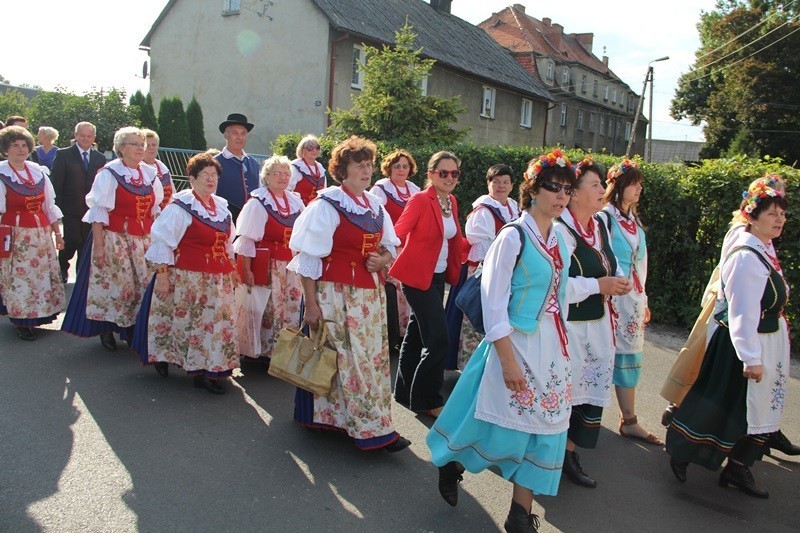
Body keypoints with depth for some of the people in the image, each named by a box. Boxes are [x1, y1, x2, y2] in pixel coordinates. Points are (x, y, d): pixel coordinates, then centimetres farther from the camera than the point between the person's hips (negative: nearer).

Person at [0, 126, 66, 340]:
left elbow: (49, 206, 13)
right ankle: (21, 322, 13)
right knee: (18, 277, -1)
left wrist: (57, 232, 12)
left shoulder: (37, 171, 8)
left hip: (41, 232, 5)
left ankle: (37, 315, 23)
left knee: (43, 274, 8)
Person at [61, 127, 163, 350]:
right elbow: (98, 212, -10)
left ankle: (132, 329, 18)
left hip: (144, 240, 5)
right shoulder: (109, 174, -8)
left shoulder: (149, 174, 7)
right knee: (113, 284, 1)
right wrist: (99, 245, -14)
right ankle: (106, 329, 18)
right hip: (115, 240, -5)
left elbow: (156, 210, 12)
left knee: (143, 285, 5)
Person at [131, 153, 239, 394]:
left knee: (216, 323, 8)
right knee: (189, 323, 2)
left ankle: (212, 370, 19)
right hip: (188, 279, -7)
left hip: (218, 280, 7)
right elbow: (162, 242, -13)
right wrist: (162, 275, -16)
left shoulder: (221, 206, 11)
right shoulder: (181, 207, -12)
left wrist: (231, 268, 15)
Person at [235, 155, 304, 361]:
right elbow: (246, 239, -11)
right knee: (269, 311, 0)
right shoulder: (257, 202, -8)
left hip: (292, 266, 6)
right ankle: (266, 352, 14)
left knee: (291, 311, 10)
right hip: (268, 265, -6)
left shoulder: (296, 201, 9)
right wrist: (247, 271, -14)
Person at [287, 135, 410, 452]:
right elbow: (308, 258, -11)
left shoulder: (375, 206, 11)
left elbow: (390, 245, 21)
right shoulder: (326, 205, -9)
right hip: (336, 295, -7)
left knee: (373, 358, 8)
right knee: (348, 362, -6)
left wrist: (383, 259, -3)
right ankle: (374, 431, 1)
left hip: (371, 294, 7)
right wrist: (310, 304, -14)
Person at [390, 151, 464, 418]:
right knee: (438, 341, -9)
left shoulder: (451, 202, 7)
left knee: (417, 336, 18)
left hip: (438, 276, 8)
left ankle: (405, 392, 32)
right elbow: (397, 234, -23)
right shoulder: (420, 200, -15)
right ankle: (428, 400, 8)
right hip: (418, 277, -8)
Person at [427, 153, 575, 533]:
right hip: (518, 343, -7)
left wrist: (561, 349, 10)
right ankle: (451, 463, 34)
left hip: (553, 346, 7)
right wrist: (508, 360, -19)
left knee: (545, 429, 8)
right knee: (506, 428, 4)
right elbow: (494, 303, -16)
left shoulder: (560, 240, 7)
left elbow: (559, 293, 13)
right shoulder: (514, 236, -14)